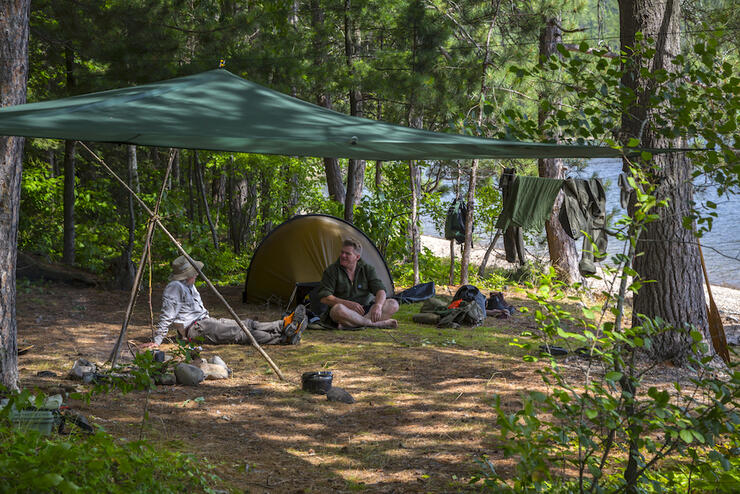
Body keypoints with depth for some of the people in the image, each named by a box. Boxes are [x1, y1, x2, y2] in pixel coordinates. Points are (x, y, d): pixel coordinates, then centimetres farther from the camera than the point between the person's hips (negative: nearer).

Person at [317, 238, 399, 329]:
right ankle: (377, 323, -33)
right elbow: (324, 298, -9)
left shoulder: (367, 269, 6)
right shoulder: (332, 271, -2)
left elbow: (380, 290, -2)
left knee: (393, 304, -19)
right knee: (338, 309, -39)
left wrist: (378, 305, -26)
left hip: (366, 310, 4)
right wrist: (348, 304, -21)